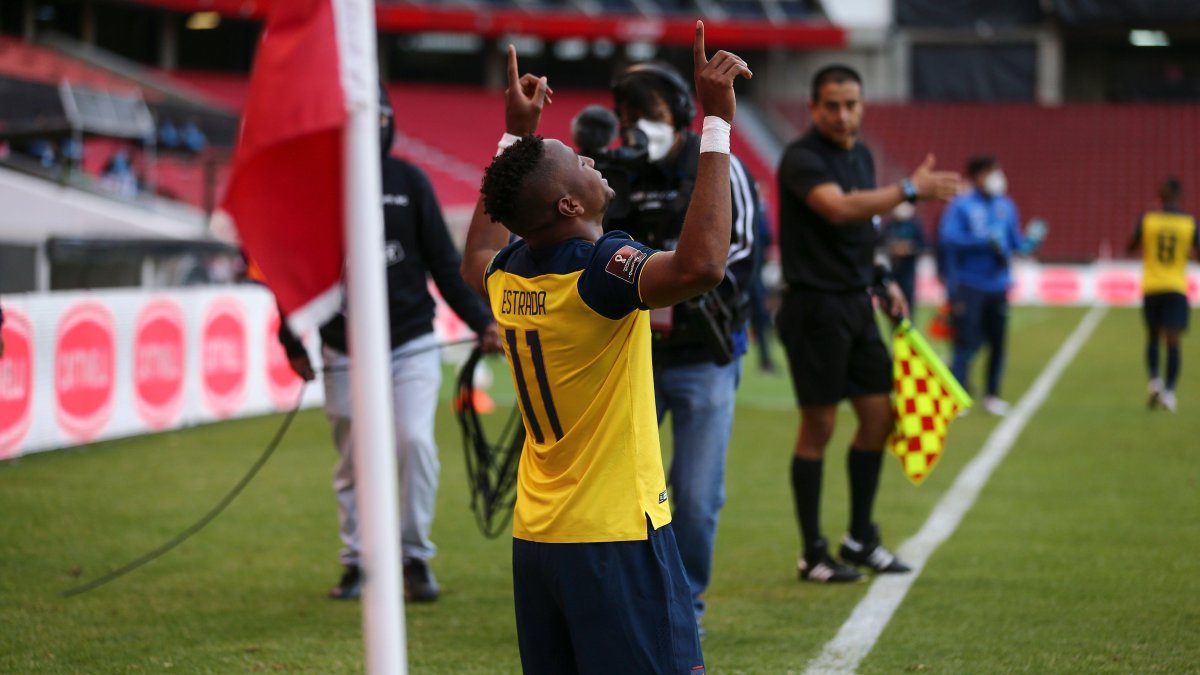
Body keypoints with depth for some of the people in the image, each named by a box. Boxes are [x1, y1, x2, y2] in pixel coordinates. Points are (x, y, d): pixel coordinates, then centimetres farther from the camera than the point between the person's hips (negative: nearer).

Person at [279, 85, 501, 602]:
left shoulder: (409, 181, 4)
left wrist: (481, 321, -1)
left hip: (412, 342, 0)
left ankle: (416, 555, -1)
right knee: (353, 462, 4)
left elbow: (443, 261, 7)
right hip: (345, 351, 0)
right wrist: (292, 341, 3)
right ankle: (358, 561, 18)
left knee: (415, 440, -15)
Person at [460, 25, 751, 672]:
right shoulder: (598, 268, -19)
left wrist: (516, 137, 33)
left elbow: (477, 257, 32)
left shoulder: (508, 274, 6)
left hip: (536, 540, 8)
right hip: (616, 538, -8)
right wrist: (716, 121, -31)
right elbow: (702, 265, -37)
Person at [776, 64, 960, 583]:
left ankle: (860, 539, 22)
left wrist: (882, 278, 13)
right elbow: (838, 208, -33)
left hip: (856, 304, 8)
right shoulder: (802, 159, -14)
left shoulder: (861, 156, 13)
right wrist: (910, 190, -36)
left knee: (878, 415, 9)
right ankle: (813, 554, 6)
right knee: (818, 426, -3)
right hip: (816, 306, -8)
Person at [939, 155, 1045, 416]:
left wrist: (1032, 240, -8)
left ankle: (992, 394, 19)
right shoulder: (961, 205, -6)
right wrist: (985, 240, -21)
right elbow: (949, 239, -17)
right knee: (967, 342, -8)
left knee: (998, 341, 8)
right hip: (969, 285, -5)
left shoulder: (1005, 206, 10)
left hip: (998, 286, 5)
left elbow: (1016, 244, 13)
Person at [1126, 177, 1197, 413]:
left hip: (1151, 289, 1)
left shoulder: (1147, 219, -3)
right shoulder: (1190, 223, -3)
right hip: (1177, 289, -1)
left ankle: (1154, 380, 0)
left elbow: (1130, 247, 6)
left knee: (1153, 339, 18)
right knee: (1173, 343, -3)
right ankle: (1169, 391, -14)